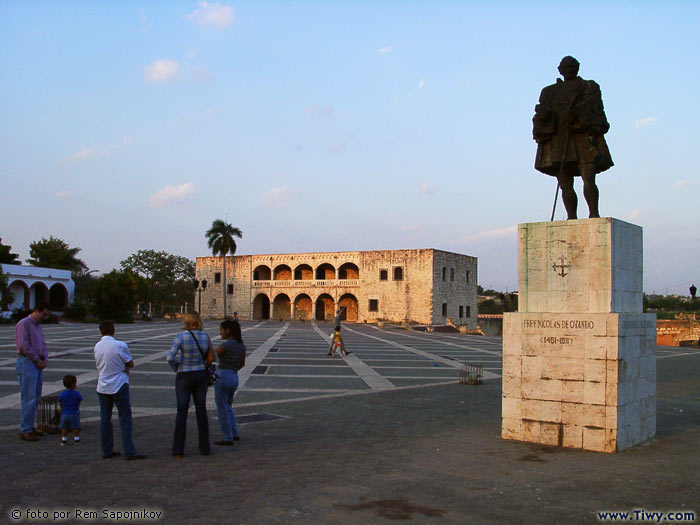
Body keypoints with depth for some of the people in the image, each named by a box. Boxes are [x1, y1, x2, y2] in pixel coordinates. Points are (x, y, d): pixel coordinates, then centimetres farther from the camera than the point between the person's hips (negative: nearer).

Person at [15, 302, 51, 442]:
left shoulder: (38, 325, 18)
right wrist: (37, 360, -12)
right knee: (29, 398, -9)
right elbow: (23, 346, -17)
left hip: (38, 364, 9)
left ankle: (29, 427, 17)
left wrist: (45, 359, 3)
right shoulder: (24, 323, -9)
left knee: (36, 398, 10)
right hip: (27, 363, -9)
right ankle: (25, 431, -4)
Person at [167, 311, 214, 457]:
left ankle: (178, 450, 6)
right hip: (201, 375, 3)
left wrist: (176, 367, -1)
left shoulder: (181, 336, -13)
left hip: (184, 377, -3)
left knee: (182, 412, 4)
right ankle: (204, 448, 14)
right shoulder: (205, 337, -2)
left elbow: (170, 357, -19)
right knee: (201, 411, 11)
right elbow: (211, 359, 2)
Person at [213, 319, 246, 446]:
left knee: (222, 409, 2)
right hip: (234, 379, 8)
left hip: (222, 378, -8)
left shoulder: (225, 344, -15)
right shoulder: (241, 344, 8)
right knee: (228, 407, 24)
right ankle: (234, 434, 24)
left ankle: (228, 439, 6)